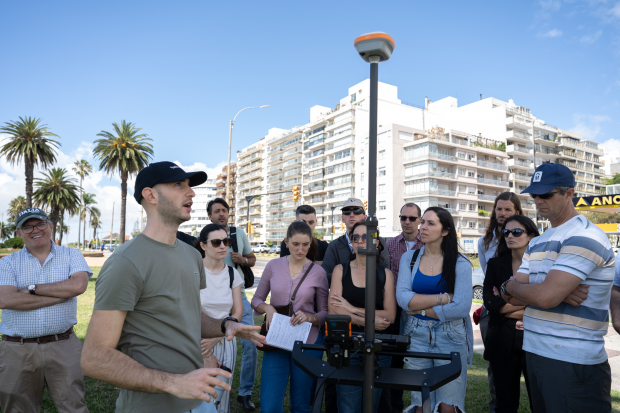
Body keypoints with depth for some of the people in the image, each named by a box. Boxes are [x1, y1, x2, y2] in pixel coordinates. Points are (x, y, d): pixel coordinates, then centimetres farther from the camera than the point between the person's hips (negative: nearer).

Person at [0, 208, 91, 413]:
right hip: (17, 349, 1)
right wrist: (62, 293, -15)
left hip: (63, 346, -1)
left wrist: (32, 288, -11)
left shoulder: (71, 255, 3)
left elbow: (78, 285, -16)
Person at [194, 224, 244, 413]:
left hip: (225, 342, 4)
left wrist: (216, 338, -10)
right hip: (199, 342, -4)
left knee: (222, 396, 9)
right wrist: (205, 354, -10)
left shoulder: (232, 273, 4)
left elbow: (238, 312, 3)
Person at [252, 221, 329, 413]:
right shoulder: (273, 266, -2)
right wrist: (267, 308, -14)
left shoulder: (318, 272, -5)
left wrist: (309, 317, -19)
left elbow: (325, 312, 1)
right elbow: (256, 299, 7)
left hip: (307, 342, -1)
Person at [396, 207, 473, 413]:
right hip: (417, 335, 2)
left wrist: (420, 309, -10)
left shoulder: (460, 263, -4)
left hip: (450, 336, -2)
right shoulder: (409, 258, 3)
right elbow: (403, 299, -10)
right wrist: (444, 297, -14)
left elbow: (461, 308, -15)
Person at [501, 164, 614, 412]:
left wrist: (511, 285, -5)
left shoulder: (585, 237, -14)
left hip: (574, 363, -8)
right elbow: (512, 298, 4)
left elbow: (545, 297, -25)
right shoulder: (536, 243, 12)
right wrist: (559, 292, -14)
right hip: (535, 352, 8)